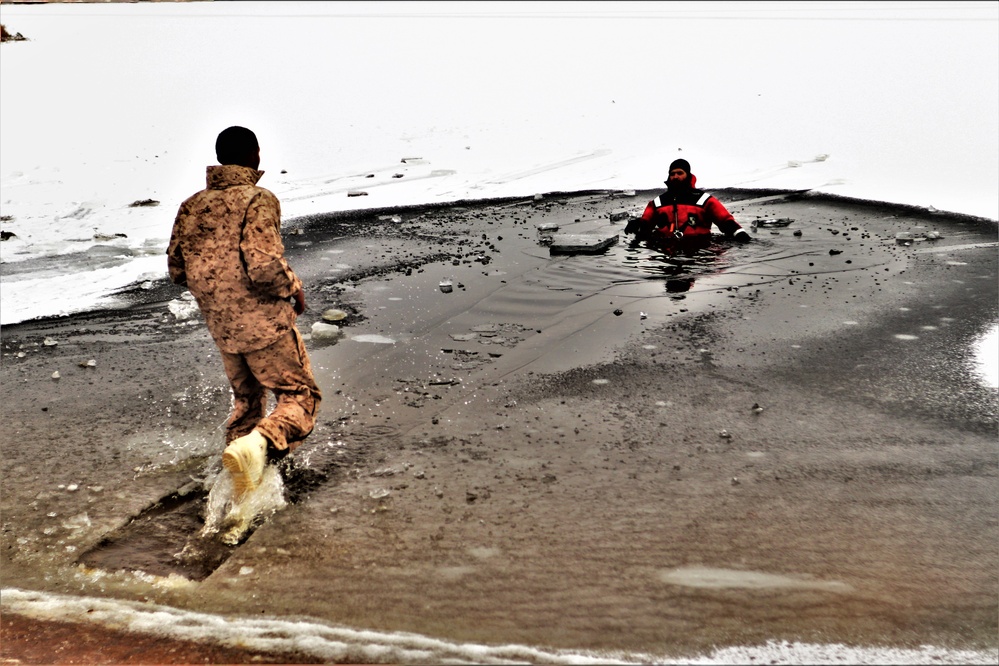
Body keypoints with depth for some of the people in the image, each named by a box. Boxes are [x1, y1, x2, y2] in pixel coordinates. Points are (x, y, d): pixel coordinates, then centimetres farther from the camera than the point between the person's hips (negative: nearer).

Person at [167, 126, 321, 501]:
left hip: (221, 328, 7)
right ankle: (258, 446, -21)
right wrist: (293, 287, -6)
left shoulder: (191, 207, 5)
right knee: (300, 395, 5)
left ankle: (240, 485, 26)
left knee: (246, 402, 23)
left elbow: (177, 270, 10)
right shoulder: (258, 200, -14)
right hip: (265, 323, -6)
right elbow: (263, 266, -25)